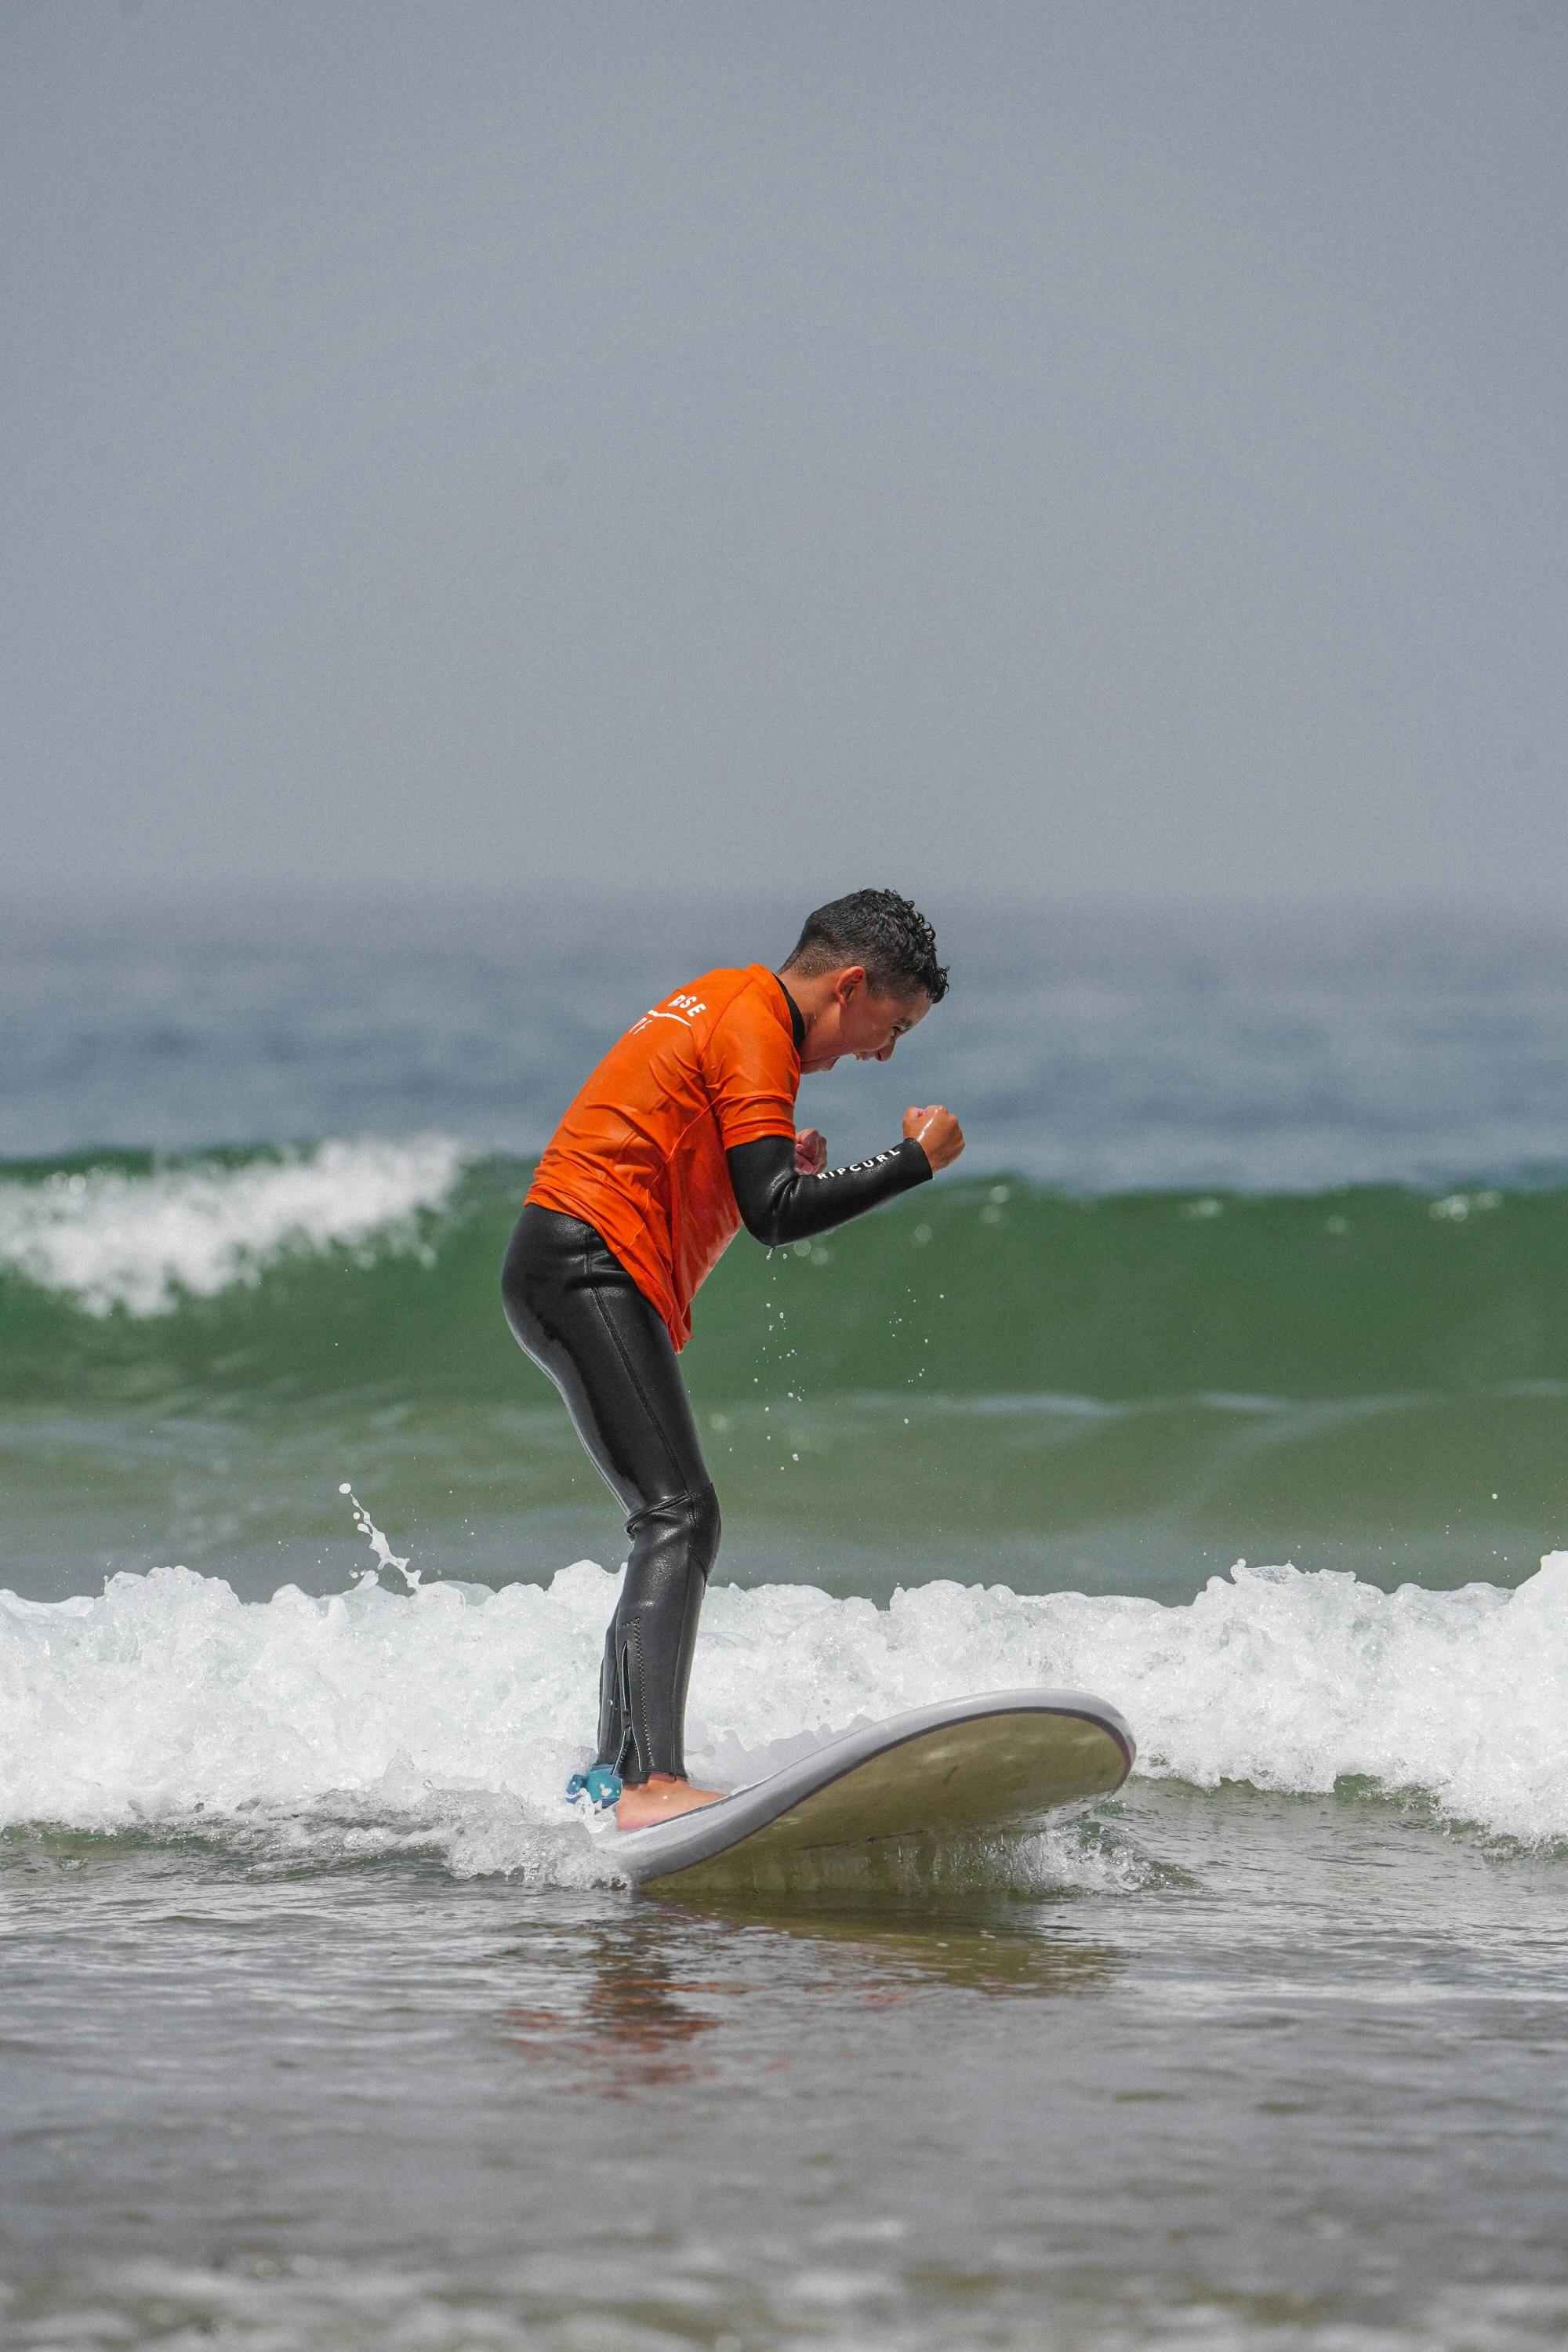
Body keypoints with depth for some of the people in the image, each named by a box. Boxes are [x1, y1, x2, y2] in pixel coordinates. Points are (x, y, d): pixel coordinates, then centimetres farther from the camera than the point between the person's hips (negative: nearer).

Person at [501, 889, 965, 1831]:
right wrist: (918, 1162, -12)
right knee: (680, 1518, -19)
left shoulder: (722, 1005, 20)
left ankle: (612, 1775, 15)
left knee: (675, 1524, 13)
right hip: (591, 1267, -11)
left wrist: (778, 1164, 10)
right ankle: (653, 1785, -30)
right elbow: (773, 1216, -18)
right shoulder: (754, 1031, -11)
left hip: (576, 1274, 11)